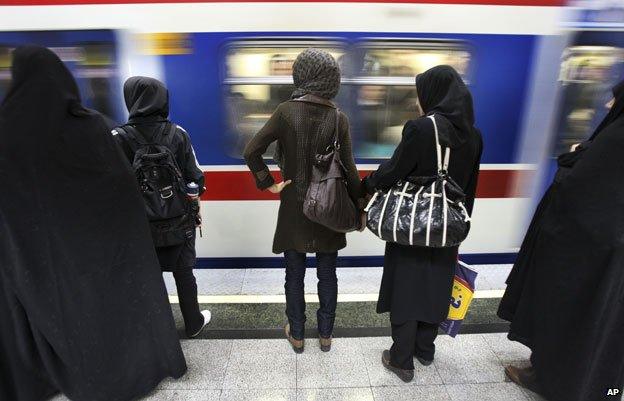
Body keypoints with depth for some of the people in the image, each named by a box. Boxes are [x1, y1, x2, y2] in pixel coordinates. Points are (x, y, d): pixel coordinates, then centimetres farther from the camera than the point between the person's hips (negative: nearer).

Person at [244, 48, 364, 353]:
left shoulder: (286, 111, -11)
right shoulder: (339, 119, -9)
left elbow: (251, 151, -14)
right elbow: (348, 169, -8)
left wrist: (268, 183, -3)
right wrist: (359, 204, 3)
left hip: (294, 207, -1)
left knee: (294, 275, 15)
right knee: (327, 275, 16)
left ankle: (296, 335, 31)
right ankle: (325, 335, 32)